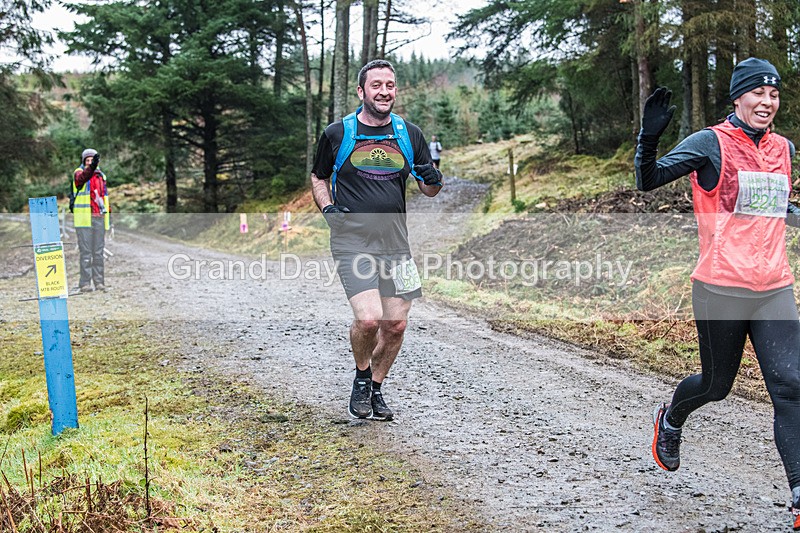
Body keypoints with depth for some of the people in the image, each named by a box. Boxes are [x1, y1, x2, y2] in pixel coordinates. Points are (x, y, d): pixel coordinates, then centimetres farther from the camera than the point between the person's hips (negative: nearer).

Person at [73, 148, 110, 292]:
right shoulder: (79, 173, -1)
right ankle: (85, 283, -3)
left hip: (99, 218, 5)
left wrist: (108, 212, 21)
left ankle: (99, 282, 12)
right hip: (84, 219, -5)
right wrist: (91, 167, -44)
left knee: (98, 252, 7)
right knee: (86, 252, -5)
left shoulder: (101, 176, 18)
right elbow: (83, 177, -26)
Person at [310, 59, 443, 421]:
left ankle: (376, 389, 28)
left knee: (396, 325, 3)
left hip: (395, 243, 4)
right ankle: (361, 377, 13)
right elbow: (318, 177, 15)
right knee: (368, 319, -18)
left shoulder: (409, 133, 8)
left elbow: (429, 189, 14)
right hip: (352, 241, -3)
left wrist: (433, 181, -9)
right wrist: (327, 207, -4)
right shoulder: (337, 133, 0)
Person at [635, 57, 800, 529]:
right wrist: (650, 137, -30)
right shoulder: (711, 143, -5)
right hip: (721, 289, -4)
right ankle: (670, 420, 44)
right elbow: (649, 180, -14)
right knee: (717, 384, 10)